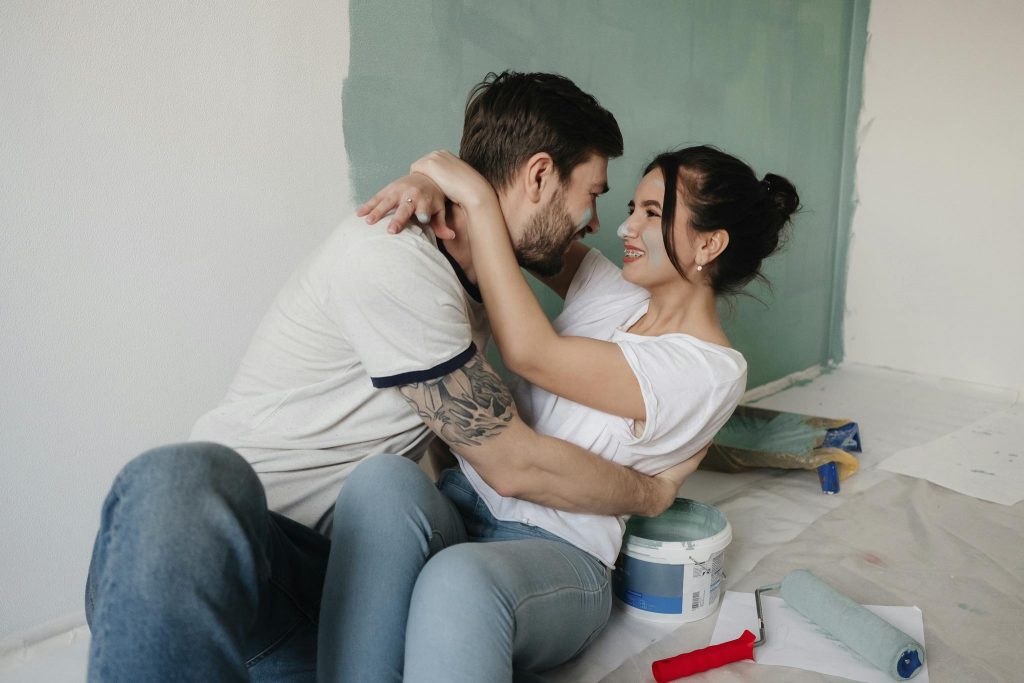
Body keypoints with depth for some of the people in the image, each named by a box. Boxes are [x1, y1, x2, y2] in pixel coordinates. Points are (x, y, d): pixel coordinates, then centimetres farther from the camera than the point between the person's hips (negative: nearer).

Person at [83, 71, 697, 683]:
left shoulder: (481, 276, 12)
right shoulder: (391, 261, -18)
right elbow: (513, 465, -13)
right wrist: (654, 493, 3)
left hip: (359, 561, 7)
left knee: (387, 486, -32)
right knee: (179, 482, -42)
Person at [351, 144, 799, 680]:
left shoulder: (712, 372, -12)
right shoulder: (613, 288, 9)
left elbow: (529, 352, -21)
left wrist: (478, 199, -18)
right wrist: (431, 181, -8)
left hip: (555, 549, -6)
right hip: (463, 496, 7)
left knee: (460, 578, -41)